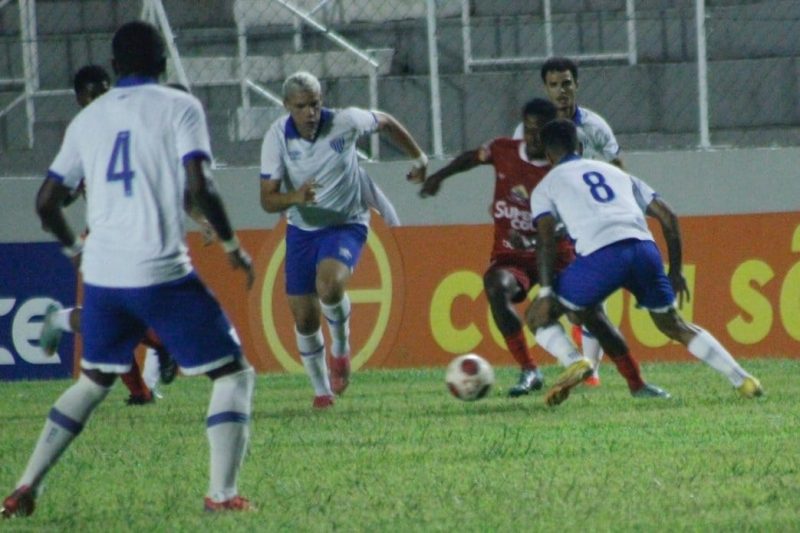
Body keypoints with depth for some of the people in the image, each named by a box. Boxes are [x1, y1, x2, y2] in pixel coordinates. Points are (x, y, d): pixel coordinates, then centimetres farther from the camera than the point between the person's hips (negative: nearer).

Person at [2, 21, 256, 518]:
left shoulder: (88, 118, 14)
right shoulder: (178, 107, 0)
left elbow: (47, 201, 15)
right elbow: (199, 185, -13)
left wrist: (75, 247, 33)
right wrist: (233, 246, 0)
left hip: (102, 274, 5)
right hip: (162, 272, -5)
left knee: (94, 381, 24)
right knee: (234, 373, 6)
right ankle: (223, 493, -8)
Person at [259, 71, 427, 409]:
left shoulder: (344, 123, -17)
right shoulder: (277, 137, -15)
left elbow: (385, 122, 5)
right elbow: (267, 200, -16)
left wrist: (418, 157, 15)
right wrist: (294, 197, -37)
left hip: (346, 224, -2)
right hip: (302, 229, 2)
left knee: (329, 285, -32)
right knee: (304, 317, 2)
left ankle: (341, 348, -1)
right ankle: (321, 390, 24)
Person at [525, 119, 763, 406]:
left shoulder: (546, 187, 21)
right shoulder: (615, 172, 32)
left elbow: (546, 240, 3)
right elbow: (667, 215, 24)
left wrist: (546, 293, -2)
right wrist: (676, 271, 29)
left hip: (601, 255, -4)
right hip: (645, 249, 4)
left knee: (538, 316, 15)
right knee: (673, 325, 22)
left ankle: (575, 361, -10)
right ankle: (742, 380, 11)